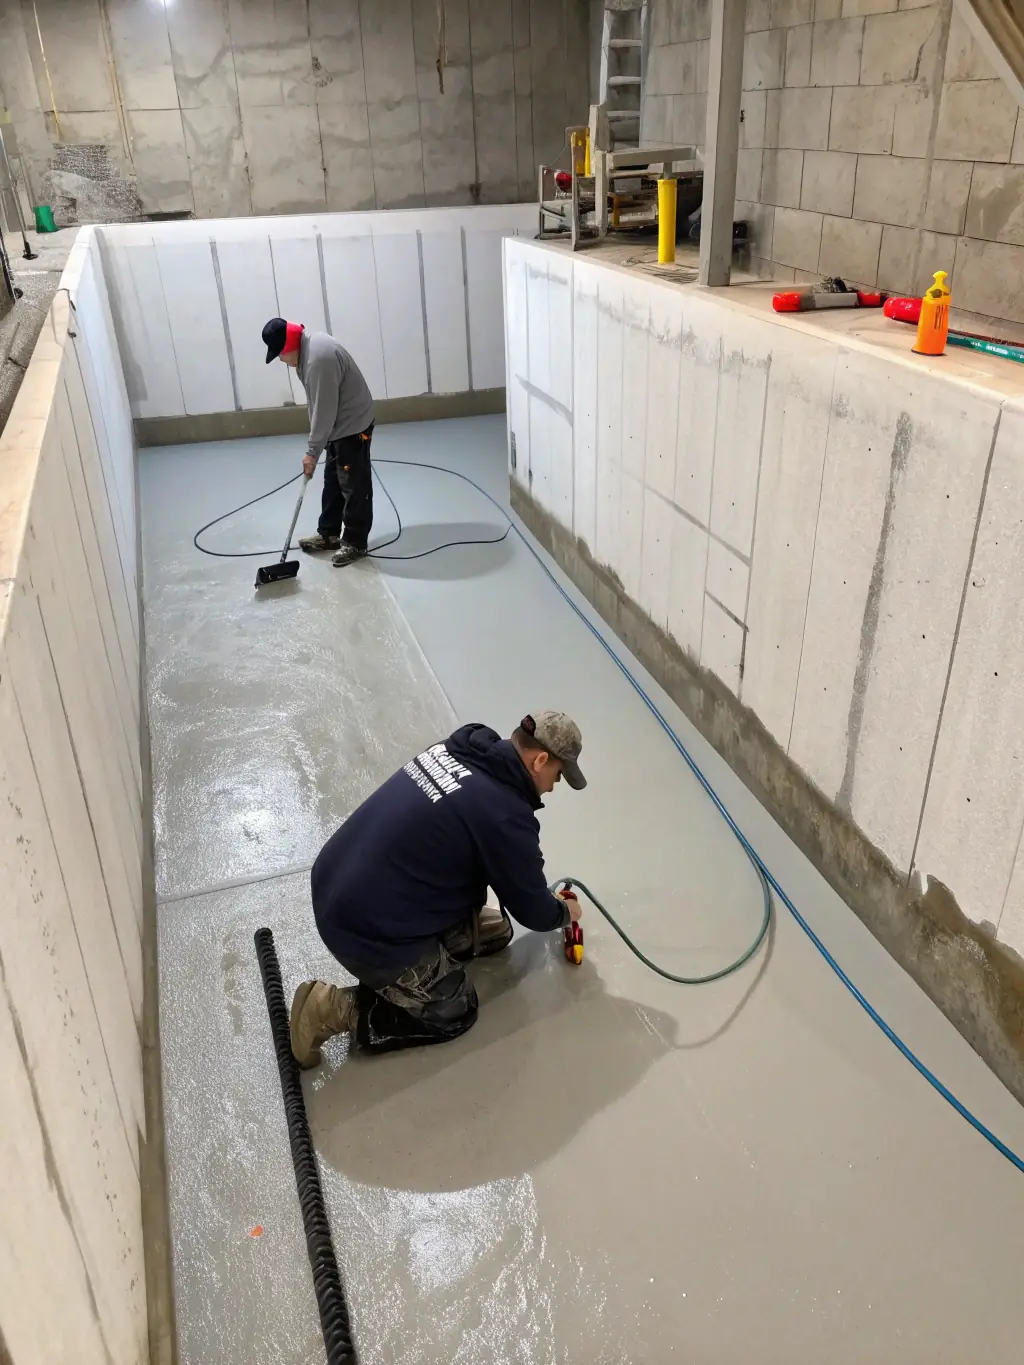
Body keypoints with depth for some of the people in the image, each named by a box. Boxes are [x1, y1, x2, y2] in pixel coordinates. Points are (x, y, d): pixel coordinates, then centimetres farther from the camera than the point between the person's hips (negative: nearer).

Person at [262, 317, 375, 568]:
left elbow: (324, 411, -26)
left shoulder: (319, 358, -29)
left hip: (353, 425, -10)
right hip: (339, 425, 10)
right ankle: (329, 534, 27)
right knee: (333, 481, 17)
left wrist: (312, 451, -19)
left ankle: (355, 542, 7)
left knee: (354, 485, -2)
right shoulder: (307, 346, 4)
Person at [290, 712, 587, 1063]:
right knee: (453, 1012, 15)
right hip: (370, 932, -9)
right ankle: (335, 1008, 6)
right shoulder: (506, 814, -23)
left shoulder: (454, 751, 2)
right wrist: (564, 912, 18)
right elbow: (531, 910, -5)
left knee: (493, 932, 18)